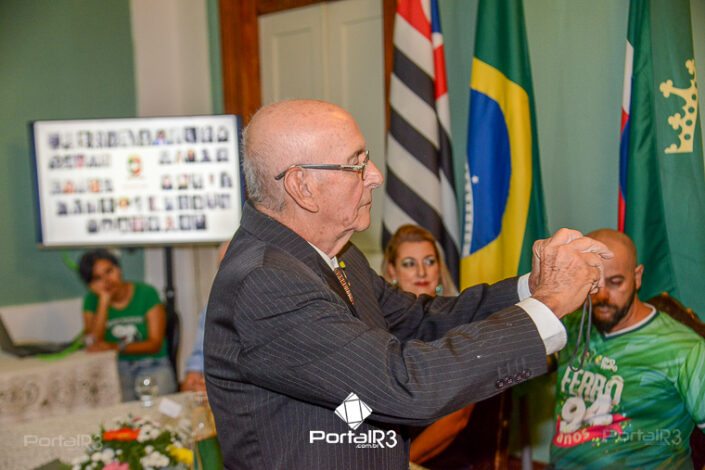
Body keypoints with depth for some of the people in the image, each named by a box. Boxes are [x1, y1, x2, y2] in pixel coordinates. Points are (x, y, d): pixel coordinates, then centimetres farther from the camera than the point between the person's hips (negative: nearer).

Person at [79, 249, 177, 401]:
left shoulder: (146, 293, -1)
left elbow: (155, 344, -5)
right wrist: (104, 301, -12)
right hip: (117, 368, 1)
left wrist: (116, 347, -17)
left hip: (152, 365, -1)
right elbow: (93, 345, -10)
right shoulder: (92, 301, 5)